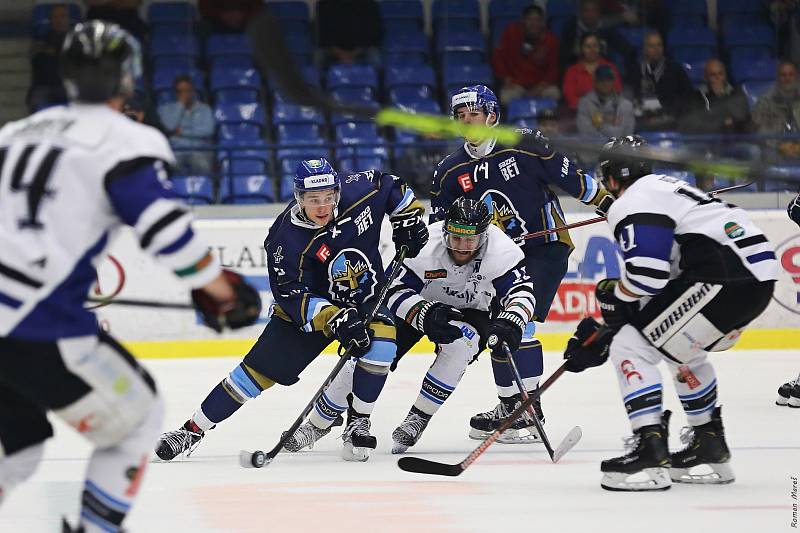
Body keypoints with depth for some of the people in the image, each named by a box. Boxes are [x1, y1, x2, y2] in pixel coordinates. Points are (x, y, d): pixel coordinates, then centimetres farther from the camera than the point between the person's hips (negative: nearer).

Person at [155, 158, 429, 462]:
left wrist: (408, 220, -5)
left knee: (381, 340, -29)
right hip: (308, 305, -2)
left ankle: (357, 423, -11)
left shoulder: (359, 192, -20)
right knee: (260, 368, -6)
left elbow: (390, 187, 3)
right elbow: (295, 298, -30)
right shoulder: (287, 241, -28)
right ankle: (193, 429, 6)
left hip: (366, 300, 2)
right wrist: (333, 319, -43)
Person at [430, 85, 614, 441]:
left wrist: (607, 201, -6)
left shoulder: (525, 146, -13)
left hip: (546, 247, -7)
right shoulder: (450, 171, 3)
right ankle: (510, 406, 22)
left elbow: (570, 177, -7)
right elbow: (440, 225, 9)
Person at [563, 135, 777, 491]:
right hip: (759, 277, 10)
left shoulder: (633, 204, -2)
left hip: (724, 276, -10)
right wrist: (602, 334, 26)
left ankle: (650, 454, -13)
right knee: (683, 351, 31)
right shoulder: (665, 188, 30)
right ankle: (710, 452, 33)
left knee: (630, 347, -5)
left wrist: (612, 296, 5)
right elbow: (658, 285, 29)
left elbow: (645, 275, -16)